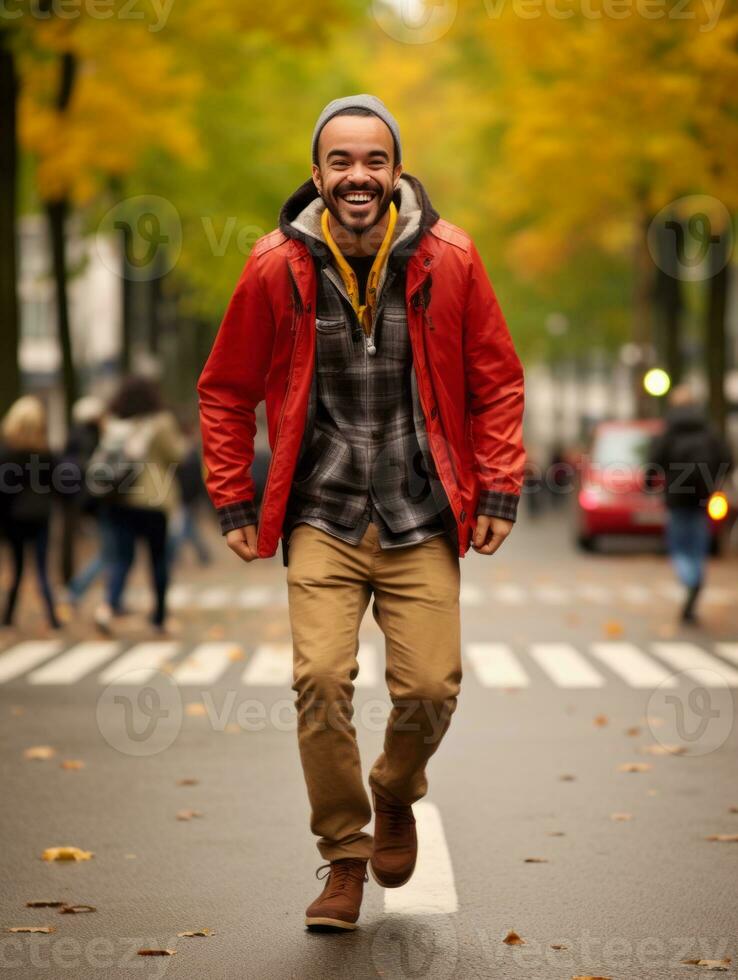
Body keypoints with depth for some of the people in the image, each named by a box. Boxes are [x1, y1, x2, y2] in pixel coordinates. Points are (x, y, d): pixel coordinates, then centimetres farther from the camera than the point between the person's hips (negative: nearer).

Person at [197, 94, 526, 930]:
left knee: (429, 689, -6)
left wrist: (499, 491, 1)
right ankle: (344, 857, 7)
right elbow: (226, 392, 8)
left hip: (422, 521, 1)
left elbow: (497, 383, 7)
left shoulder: (449, 261, -3)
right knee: (320, 679, -14)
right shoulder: (276, 268, -4)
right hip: (322, 517, 0)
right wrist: (232, 503, 4)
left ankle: (395, 796, 29)